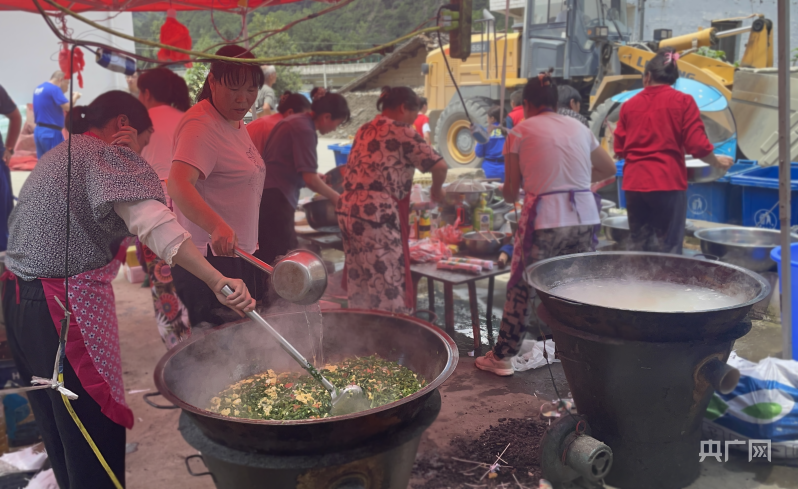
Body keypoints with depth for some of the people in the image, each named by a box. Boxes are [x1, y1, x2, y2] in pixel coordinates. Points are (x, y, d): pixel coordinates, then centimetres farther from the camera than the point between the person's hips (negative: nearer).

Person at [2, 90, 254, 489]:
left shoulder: (56, 156, 20)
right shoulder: (108, 156, -10)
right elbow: (152, 221, -28)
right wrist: (217, 281, -34)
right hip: (69, 306, -9)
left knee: (59, 432, 19)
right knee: (96, 430, -1)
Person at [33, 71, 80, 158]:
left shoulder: (38, 88, 15)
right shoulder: (54, 89, -14)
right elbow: (67, 106, -20)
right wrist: (75, 97, -2)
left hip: (39, 130, 9)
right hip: (51, 132, -9)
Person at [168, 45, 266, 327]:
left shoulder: (235, 124, 14)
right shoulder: (200, 126, -17)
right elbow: (178, 185, -32)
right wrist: (218, 227, -47)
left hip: (238, 255, 10)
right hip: (209, 259, -10)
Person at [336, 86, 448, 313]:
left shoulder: (365, 130, 18)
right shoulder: (400, 130, -4)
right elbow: (439, 166, -9)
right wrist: (436, 190, 11)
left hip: (348, 211, 8)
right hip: (376, 215, -8)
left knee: (361, 285, 15)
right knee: (389, 287, -2)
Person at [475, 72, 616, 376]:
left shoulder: (521, 131, 2)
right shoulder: (579, 128, 14)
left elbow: (511, 191, 3)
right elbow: (609, 169, 24)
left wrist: (509, 196, 24)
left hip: (543, 219, -4)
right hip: (584, 216, 5)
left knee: (520, 288, 7)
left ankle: (502, 357, 16)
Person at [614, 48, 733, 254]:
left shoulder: (629, 104, 6)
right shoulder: (683, 101, -2)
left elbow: (619, 149, 9)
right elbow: (697, 146, -5)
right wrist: (717, 162, 15)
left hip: (634, 183, 3)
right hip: (667, 183, -3)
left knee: (639, 247, 13)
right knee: (667, 250, 3)